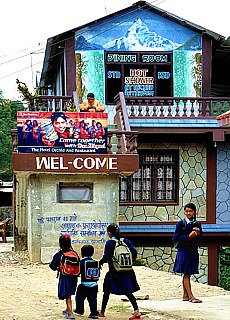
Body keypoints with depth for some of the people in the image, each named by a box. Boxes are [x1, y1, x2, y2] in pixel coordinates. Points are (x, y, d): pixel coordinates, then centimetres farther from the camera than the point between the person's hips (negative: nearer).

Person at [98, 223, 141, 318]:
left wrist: (100, 263, 4)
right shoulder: (125, 241, 5)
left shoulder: (109, 243, -9)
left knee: (107, 291, 13)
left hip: (114, 271, -4)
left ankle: (102, 311, 23)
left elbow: (106, 257, -14)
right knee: (128, 292, 5)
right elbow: (134, 252, 0)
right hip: (127, 271, 4)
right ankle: (136, 310, -12)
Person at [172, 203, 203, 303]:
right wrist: (189, 236, -16)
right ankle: (190, 296, -8)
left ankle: (185, 295, 16)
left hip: (193, 252, 5)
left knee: (187, 274, 10)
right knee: (186, 273, -5)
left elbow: (200, 239, 16)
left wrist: (198, 233, -6)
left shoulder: (197, 224, 8)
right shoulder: (181, 223, -5)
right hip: (183, 251, -5)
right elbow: (175, 237, -9)